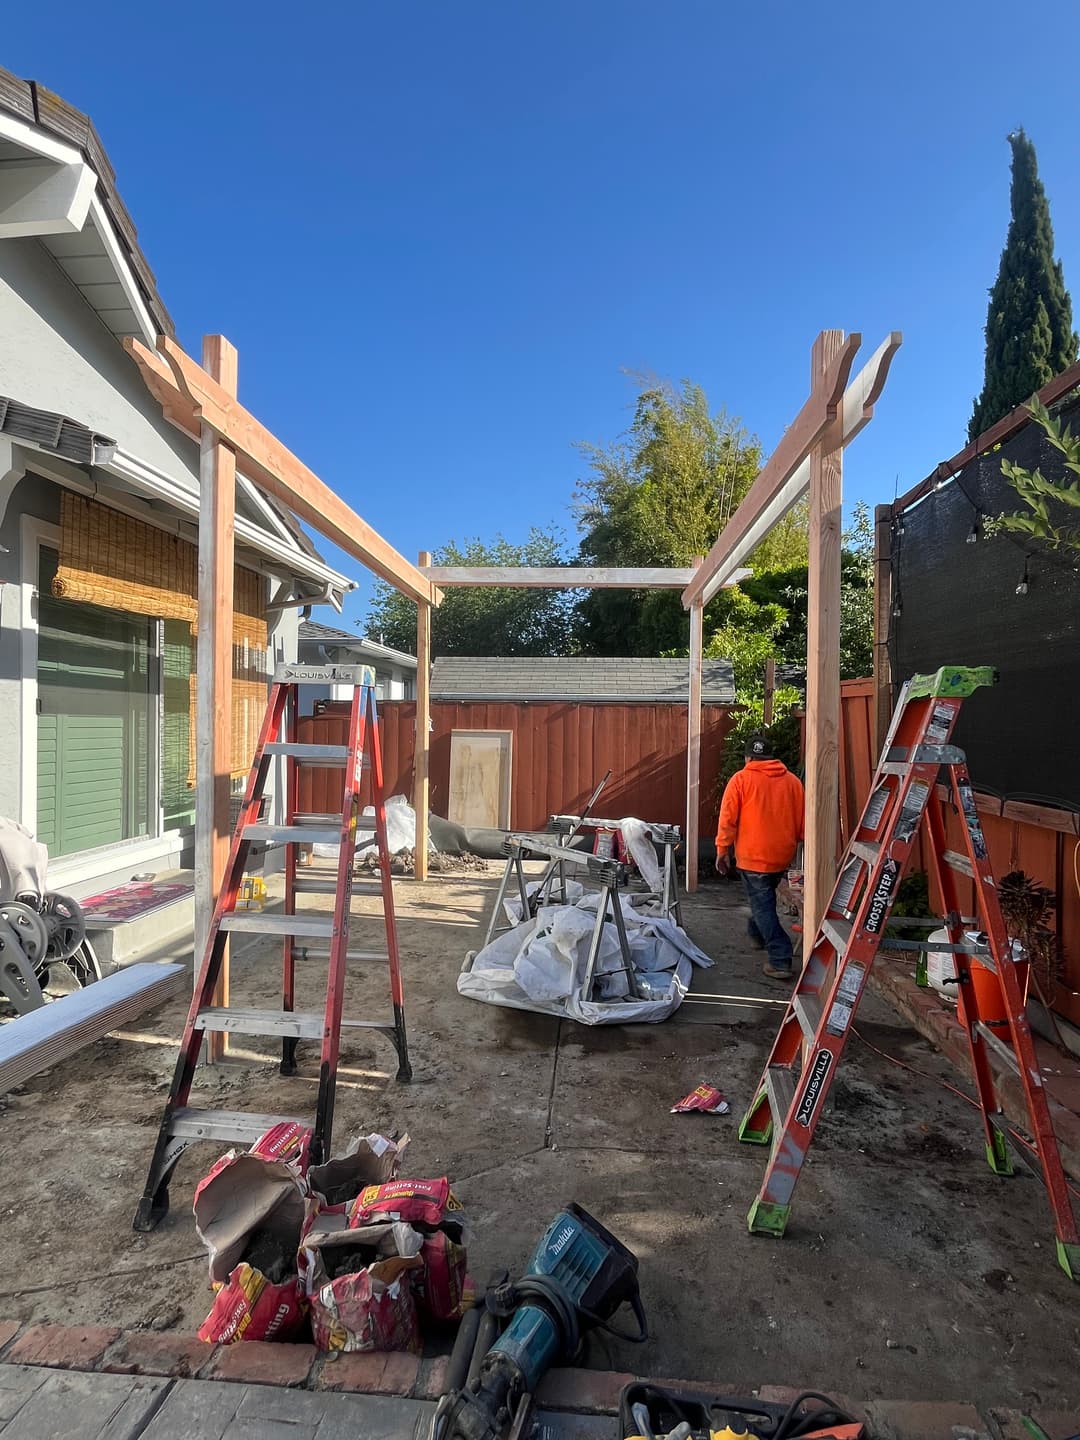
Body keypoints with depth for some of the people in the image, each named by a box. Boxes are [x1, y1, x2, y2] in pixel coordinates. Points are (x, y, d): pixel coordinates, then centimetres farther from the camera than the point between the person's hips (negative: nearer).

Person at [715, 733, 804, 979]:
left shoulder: (740, 779, -7)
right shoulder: (792, 781, 4)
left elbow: (727, 819, -9)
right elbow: (802, 821, 9)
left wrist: (722, 851, -1)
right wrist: (795, 844, 23)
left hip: (753, 856, -5)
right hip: (783, 855, 5)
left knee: (762, 905, 1)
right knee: (766, 898, 26)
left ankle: (780, 961, -6)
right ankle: (756, 934, 46)